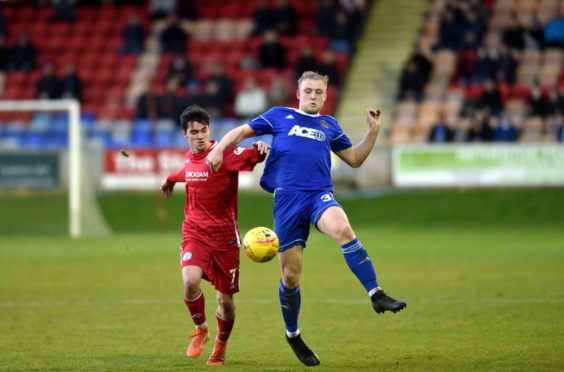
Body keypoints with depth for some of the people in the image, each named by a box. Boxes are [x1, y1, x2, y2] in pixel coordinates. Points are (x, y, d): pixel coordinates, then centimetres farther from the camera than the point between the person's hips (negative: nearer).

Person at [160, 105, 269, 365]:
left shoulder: (223, 153, -10)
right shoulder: (189, 157, 7)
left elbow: (251, 157, -26)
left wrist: (260, 149, -47)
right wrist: (172, 178, 48)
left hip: (224, 236, -3)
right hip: (195, 234, 3)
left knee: (225, 299, 2)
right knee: (190, 281, -23)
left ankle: (221, 344, 31)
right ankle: (200, 329, 5)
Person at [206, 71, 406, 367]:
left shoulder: (329, 125, 23)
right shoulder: (279, 116, 16)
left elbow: (355, 159, 28)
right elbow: (241, 132, 18)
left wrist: (373, 131, 17)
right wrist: (219, 148, 0)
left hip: (320, 195, 1)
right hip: (287, 198, -1)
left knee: (343, 230, -34)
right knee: (290, 274, 1)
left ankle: (377, 296, -37)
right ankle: (293, 335, 23)